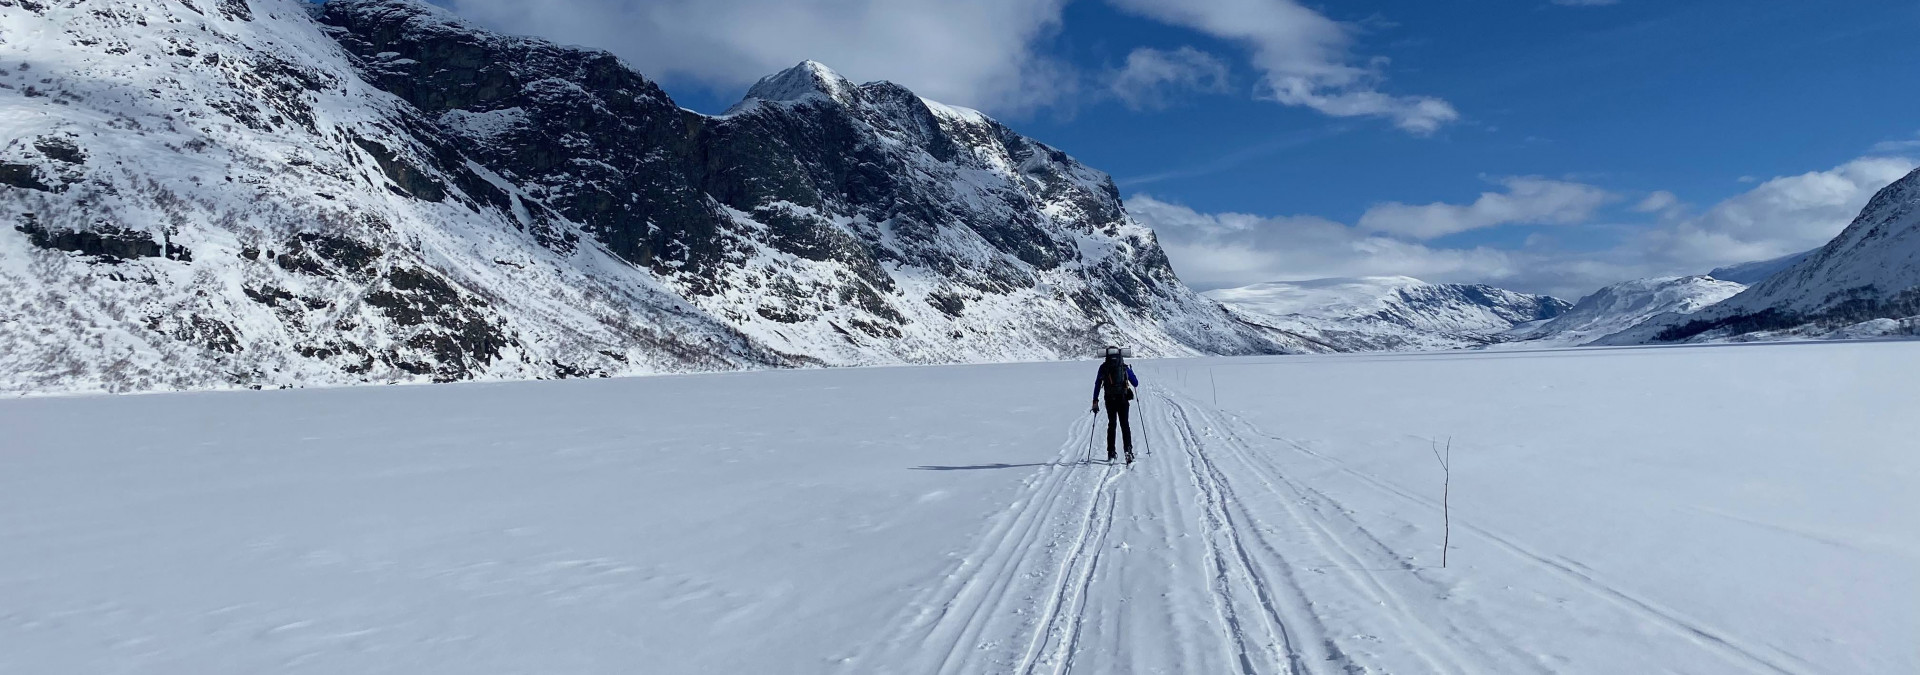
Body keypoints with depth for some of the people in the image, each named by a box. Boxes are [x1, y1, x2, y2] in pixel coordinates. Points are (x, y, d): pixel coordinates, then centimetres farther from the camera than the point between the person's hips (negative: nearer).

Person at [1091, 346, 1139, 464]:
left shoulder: (1103, 367, 8)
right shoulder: (1124, 367, 5)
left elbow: (1097, 385, 7)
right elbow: (1135, 384, 11)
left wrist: (1095, 401, 10)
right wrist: (1129, 373, 30)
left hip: (1110, 400, 1)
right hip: (1122, 398, -1)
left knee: (1111, 424, 14)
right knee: (1124, 424, 5)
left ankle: (1111, 452, 12)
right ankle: (1128, 449, -10)